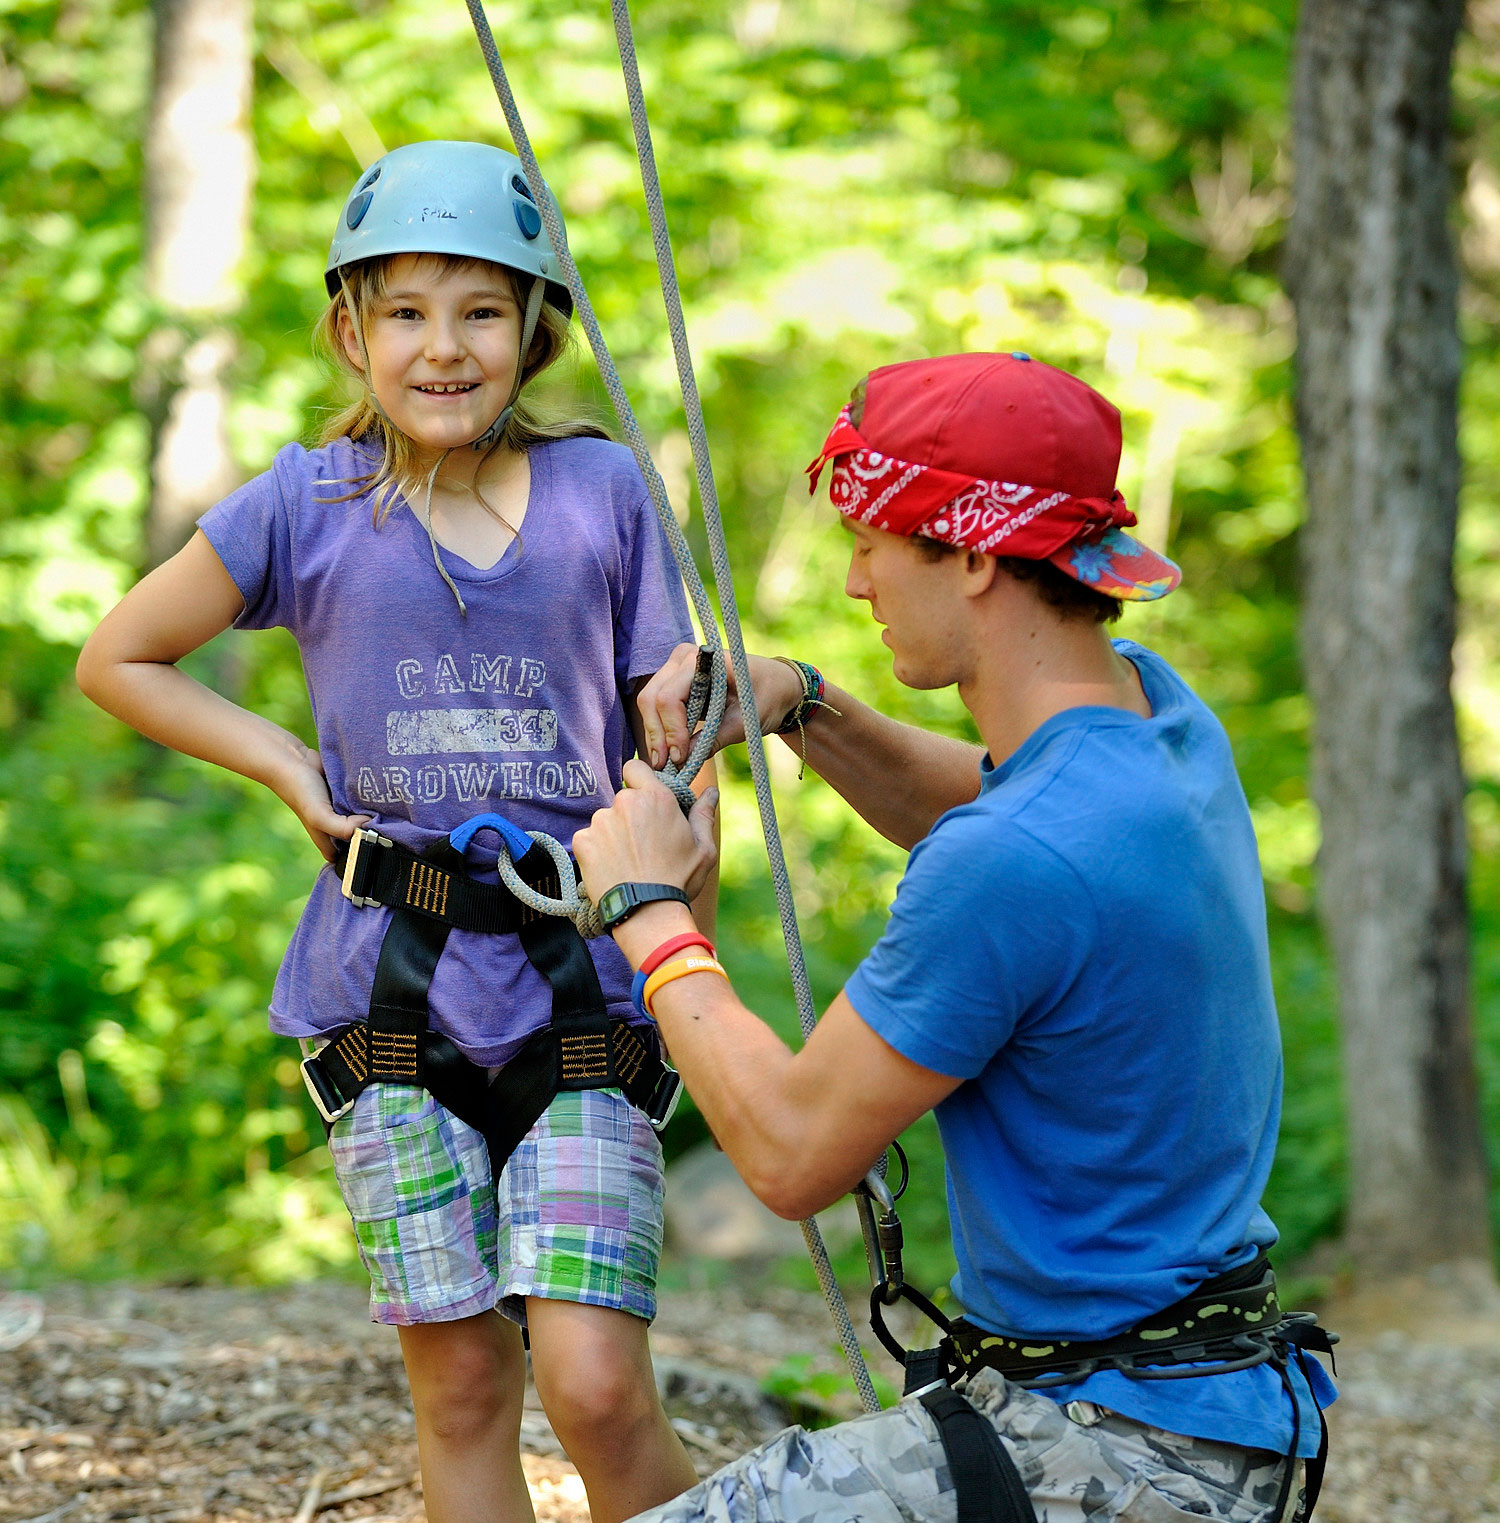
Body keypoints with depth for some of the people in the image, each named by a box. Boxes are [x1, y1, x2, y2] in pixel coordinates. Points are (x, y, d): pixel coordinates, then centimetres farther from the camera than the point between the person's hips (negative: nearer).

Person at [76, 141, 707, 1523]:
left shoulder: (604, 491, 1)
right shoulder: (307, 506, 2)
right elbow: (117, 659, 14)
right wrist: (290, 766, 3)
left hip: (580, 986, -1)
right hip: (390, 991, 1)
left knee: (595, 1387, -11)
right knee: (460, 1385, 5)